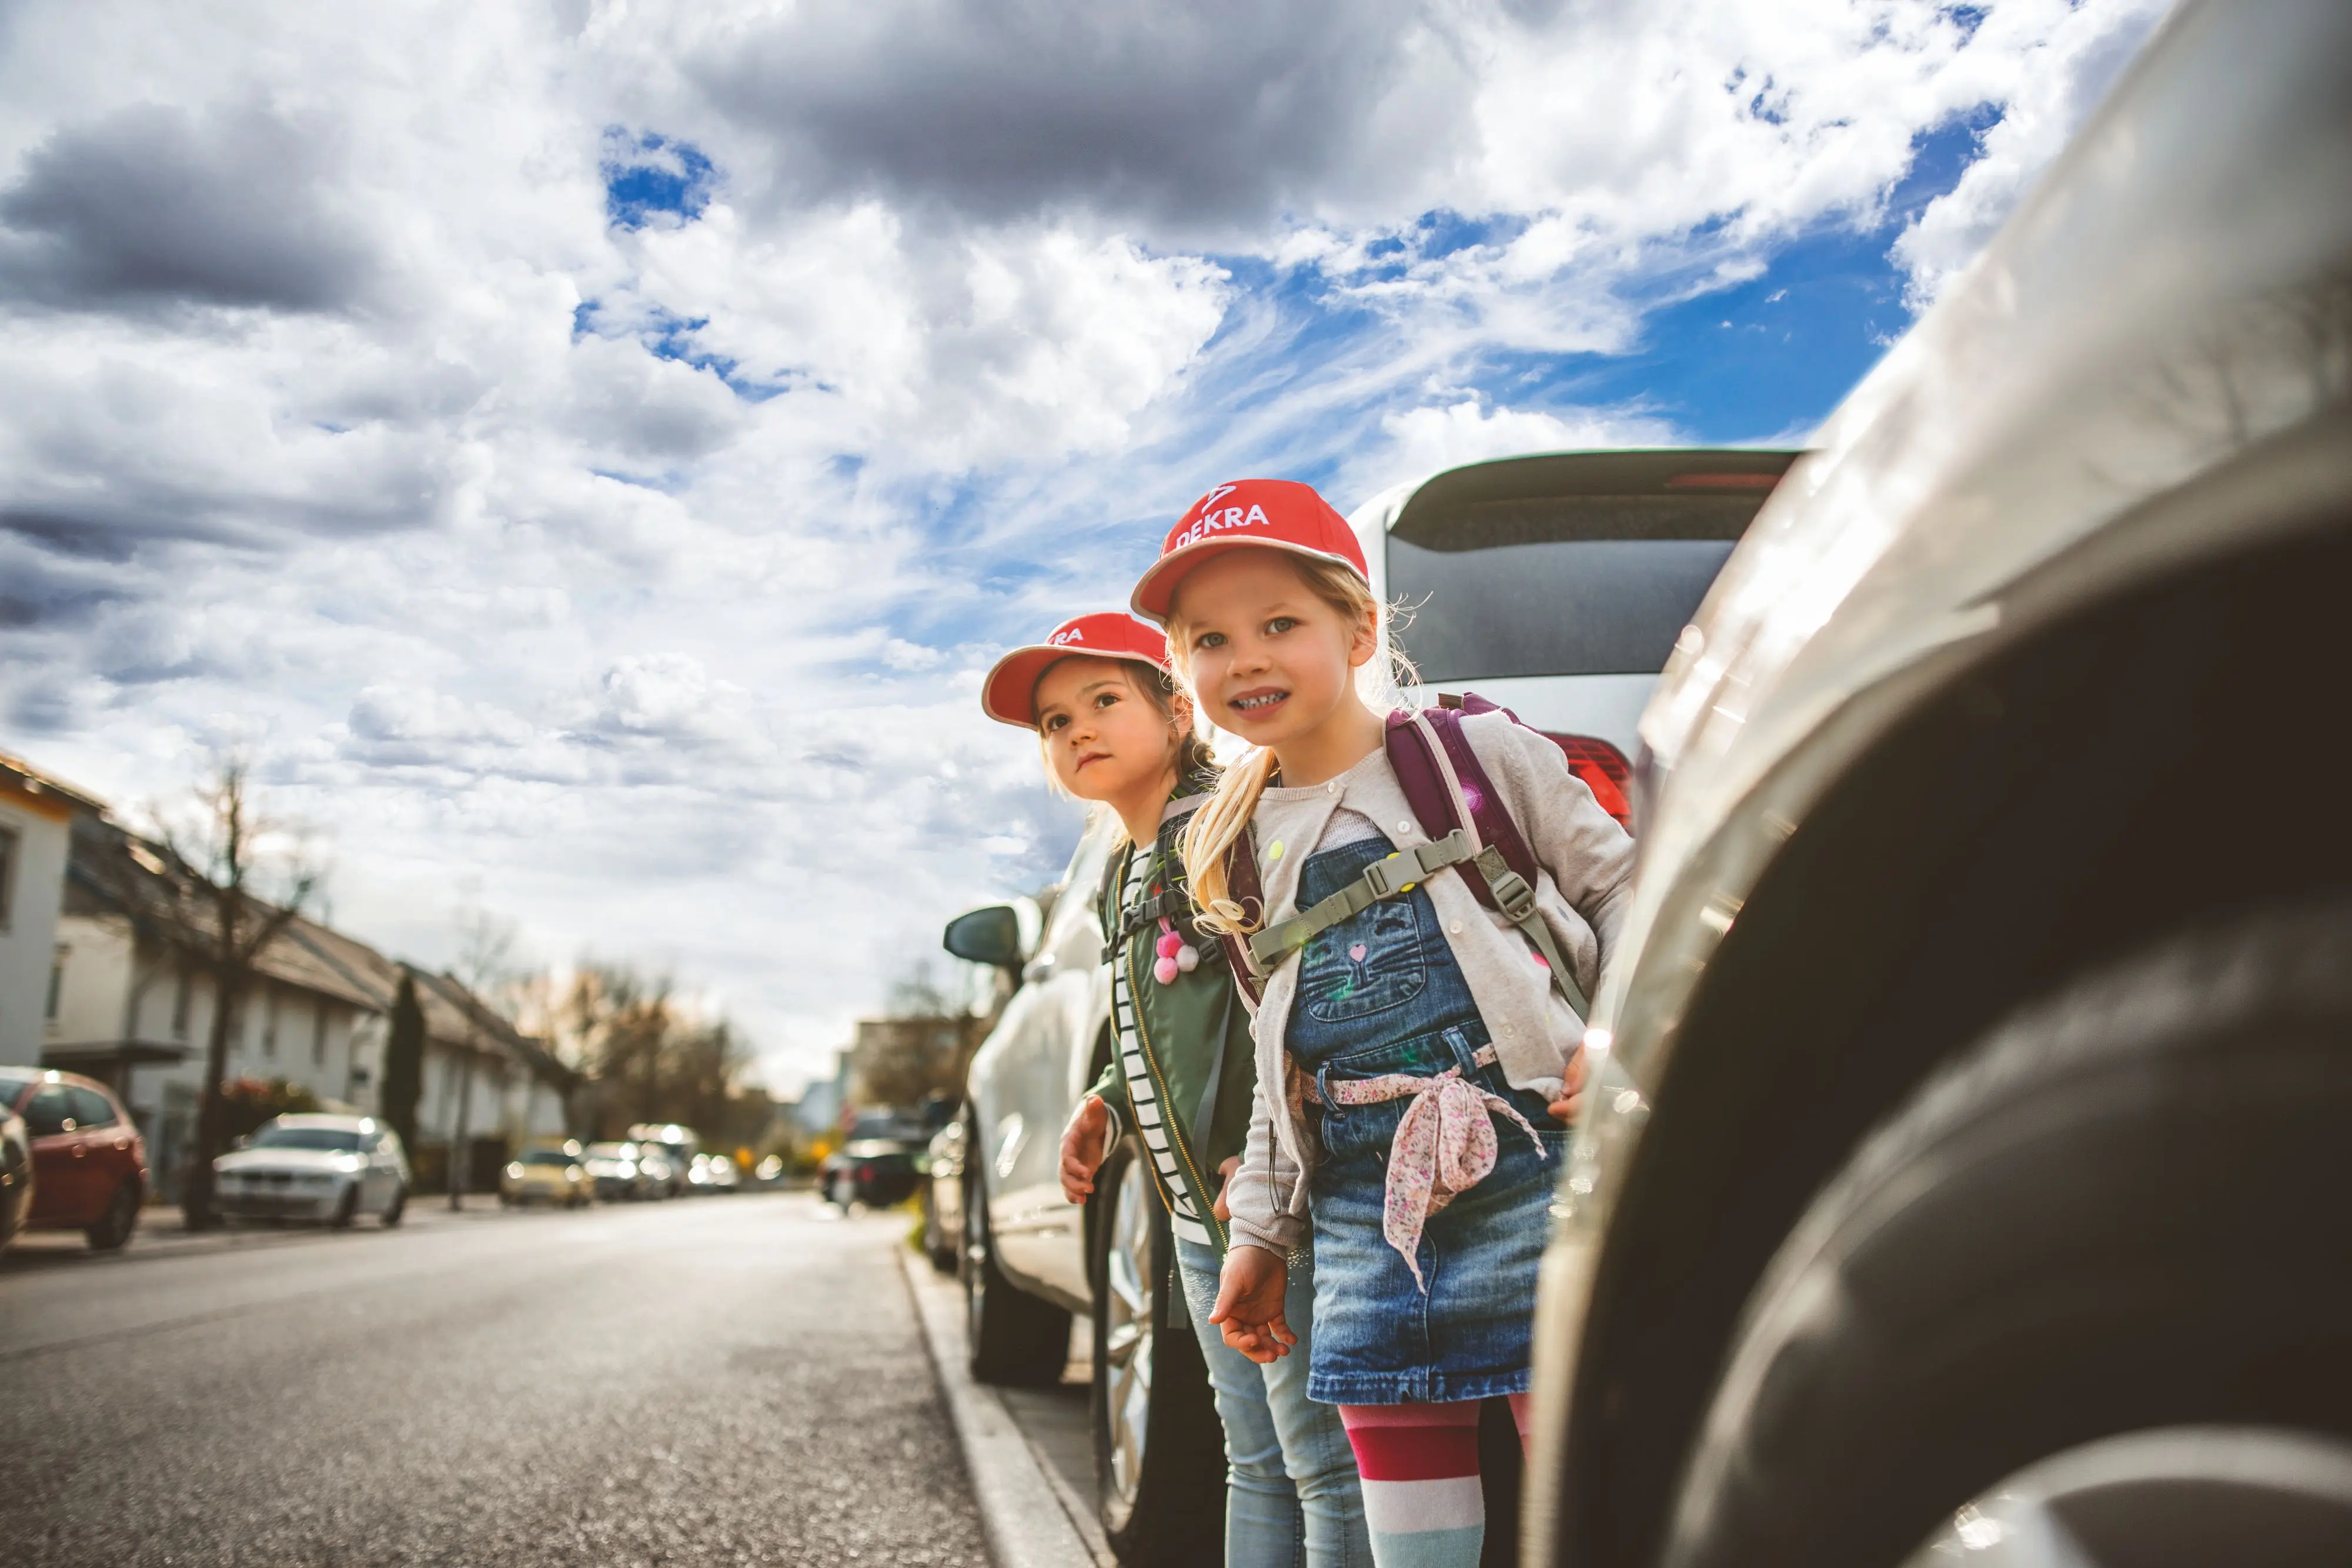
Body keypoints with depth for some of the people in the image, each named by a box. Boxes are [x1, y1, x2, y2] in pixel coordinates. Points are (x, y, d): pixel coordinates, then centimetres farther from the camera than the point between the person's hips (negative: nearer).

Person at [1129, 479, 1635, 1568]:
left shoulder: (1478, 753, 2)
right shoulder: (1237, 848, 15)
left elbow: (1620, 885, 6)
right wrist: (1261, 1232, 20)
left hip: (1530, 1172, -4)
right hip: (1367, 1222, 5)